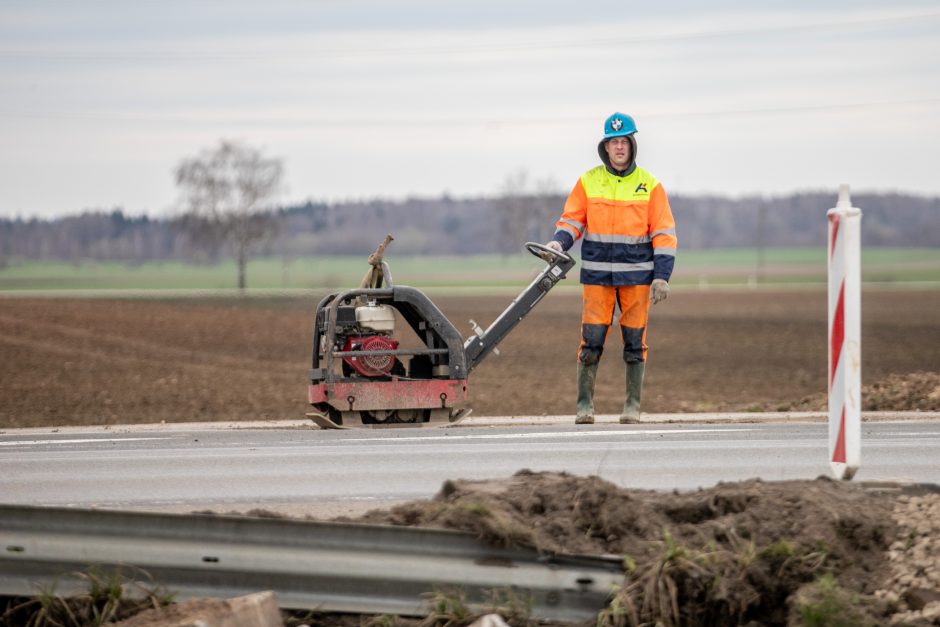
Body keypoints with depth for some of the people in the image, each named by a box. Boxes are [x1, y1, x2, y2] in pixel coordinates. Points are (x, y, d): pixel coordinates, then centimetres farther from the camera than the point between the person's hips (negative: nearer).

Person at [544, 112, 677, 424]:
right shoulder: (588, 181, 5)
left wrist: (662, 276, -4)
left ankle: (633, 404, 11)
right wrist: (559, 242, -11)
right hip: (597, 274, 0)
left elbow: (664, 234, 3)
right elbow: (571, 219, 10)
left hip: (637, 274, 0)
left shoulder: (649, 185, 3)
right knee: (591, 340, -4)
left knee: (635, 342, 3)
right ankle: (584, 404, 2)